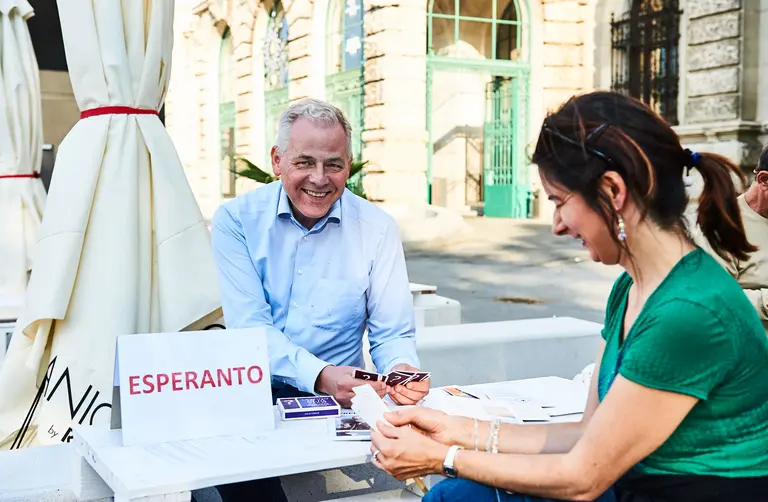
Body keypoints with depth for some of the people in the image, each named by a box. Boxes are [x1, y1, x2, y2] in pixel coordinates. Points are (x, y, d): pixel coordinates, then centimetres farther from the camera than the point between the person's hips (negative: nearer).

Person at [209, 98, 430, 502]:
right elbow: (250, 325, -11)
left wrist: (402, 370, -23)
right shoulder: (236, 220, -2)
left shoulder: (376, 229, 2)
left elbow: (393, 332, 3)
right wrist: (319, 376, -29)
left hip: (339, 395, 2)